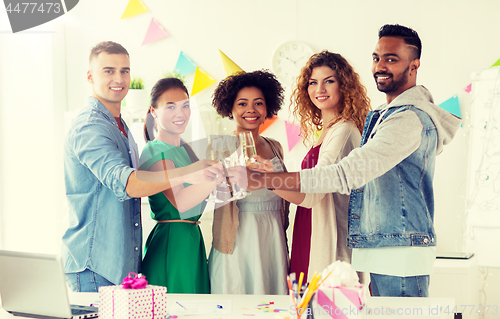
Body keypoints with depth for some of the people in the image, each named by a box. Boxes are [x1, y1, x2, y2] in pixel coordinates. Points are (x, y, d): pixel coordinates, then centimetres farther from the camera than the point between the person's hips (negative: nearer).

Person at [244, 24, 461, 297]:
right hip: (383, 254, 10)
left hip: (400, 254, -10)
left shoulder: (409, 118, -17)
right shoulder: (386, 113, 18)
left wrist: (262, 179, -26)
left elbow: (345, 175, -25)